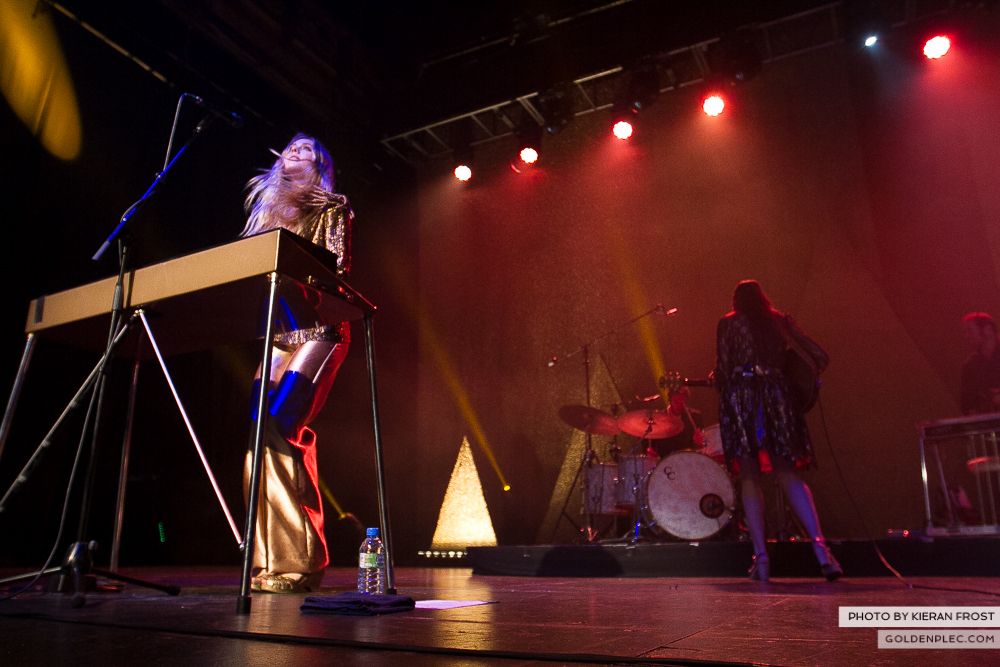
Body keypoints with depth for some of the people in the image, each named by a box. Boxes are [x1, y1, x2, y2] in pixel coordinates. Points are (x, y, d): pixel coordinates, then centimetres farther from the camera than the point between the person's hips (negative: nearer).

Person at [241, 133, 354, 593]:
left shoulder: (332, 207, 10)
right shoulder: (267, 210, 26)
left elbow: (336, 269, -3)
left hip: (317, 329, -6)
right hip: (277, 332, 6)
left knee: (279, 427, -20)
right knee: (265, 435, -5)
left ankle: (297, 560, -15)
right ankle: (274, 561, -1)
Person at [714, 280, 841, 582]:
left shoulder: (728, 323, 9)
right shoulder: (780, 319, 16)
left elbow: (722, 369, -1)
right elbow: (820, 357, 11)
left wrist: (717, 379, 21)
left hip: (741, 395, -2)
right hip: (777, 395, 2)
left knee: (749, 478, 2)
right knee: (788, 474, 6)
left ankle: (761, 555, -5)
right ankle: (819, 544, -11)